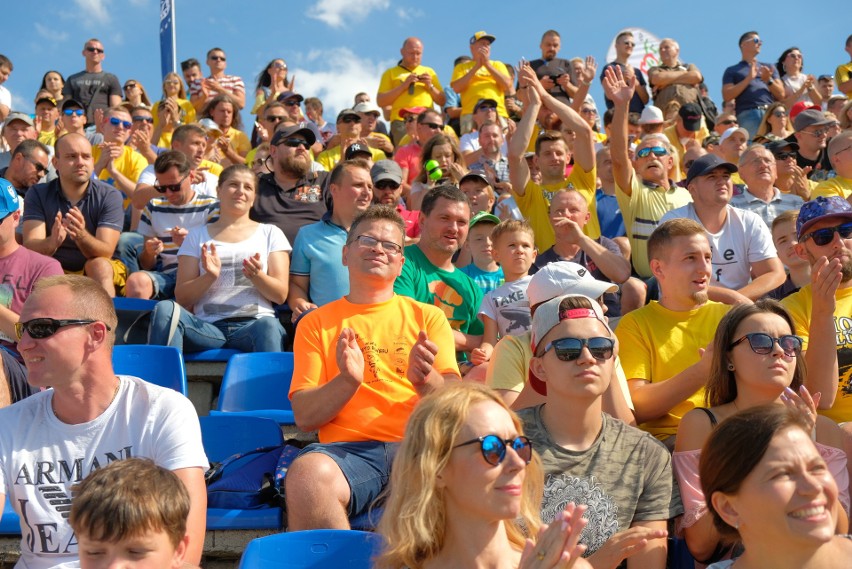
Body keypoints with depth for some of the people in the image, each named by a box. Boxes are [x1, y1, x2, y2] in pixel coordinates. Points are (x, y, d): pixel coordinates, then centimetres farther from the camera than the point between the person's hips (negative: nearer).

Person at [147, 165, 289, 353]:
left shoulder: (270, 234, 18)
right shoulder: (198, 235, 19)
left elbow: (280, 295, 9)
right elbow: (182, 297, 10)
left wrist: (256, 275, -12)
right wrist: (210, 276, -10)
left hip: (253, 324, -1)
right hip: (208, 326, 1)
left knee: (268, 326, -38)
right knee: (165, 309, -30)